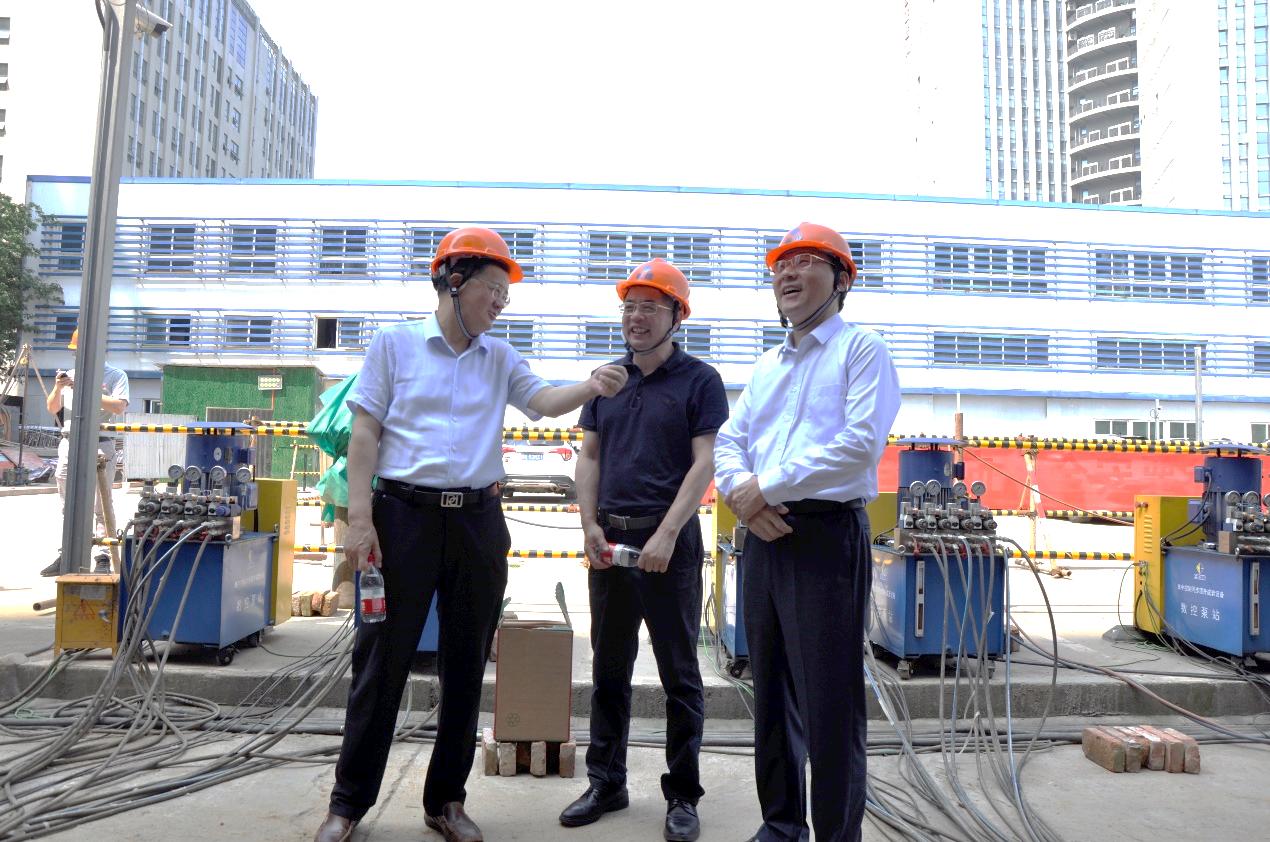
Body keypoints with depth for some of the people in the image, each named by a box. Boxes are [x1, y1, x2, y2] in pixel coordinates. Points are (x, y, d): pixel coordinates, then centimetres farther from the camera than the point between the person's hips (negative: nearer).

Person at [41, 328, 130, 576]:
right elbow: (52, 408, 15)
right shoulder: (70, 376, 14)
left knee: (101, 507, -3)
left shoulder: (116, 376, 1)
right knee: (68, 506, 10)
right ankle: (65, 556, 16)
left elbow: (119, 407, -14)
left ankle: (103, 558, -1)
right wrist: (57, 388, -4)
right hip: (69, 444, 5)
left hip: (100, 446, -5)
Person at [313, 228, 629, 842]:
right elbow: (364, 434, -2)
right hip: (404, 513, -4)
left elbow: (543, 401, 0)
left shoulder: (500, 357, 14)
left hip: (477, 520, 4)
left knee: (466, 664, 9)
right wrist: (359, 518, -10)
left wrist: (592, 387, -20)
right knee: (383, 658, 2)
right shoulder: (396, 343, 2)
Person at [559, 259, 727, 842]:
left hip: (668, 542, -5)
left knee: (679, 675, 5)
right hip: (608, 541, 5)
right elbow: (589, 458, 12)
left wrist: (666, 535, -16)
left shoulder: (699, 381, -2)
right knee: (609, 670, 13)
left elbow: (703, 464, -9)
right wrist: (590, 526, -1)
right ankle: (606, 784, 27)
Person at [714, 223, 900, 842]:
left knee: (829, 700, -2)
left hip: (827, 534, -7)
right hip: (764, 535, 7)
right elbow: (728, 442, 13)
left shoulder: (861, 348, -1)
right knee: (772, 690, 15)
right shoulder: (767, 365, 19)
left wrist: (768, 485, -14)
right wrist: (744, 493, -9)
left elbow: (860, 445, -15)